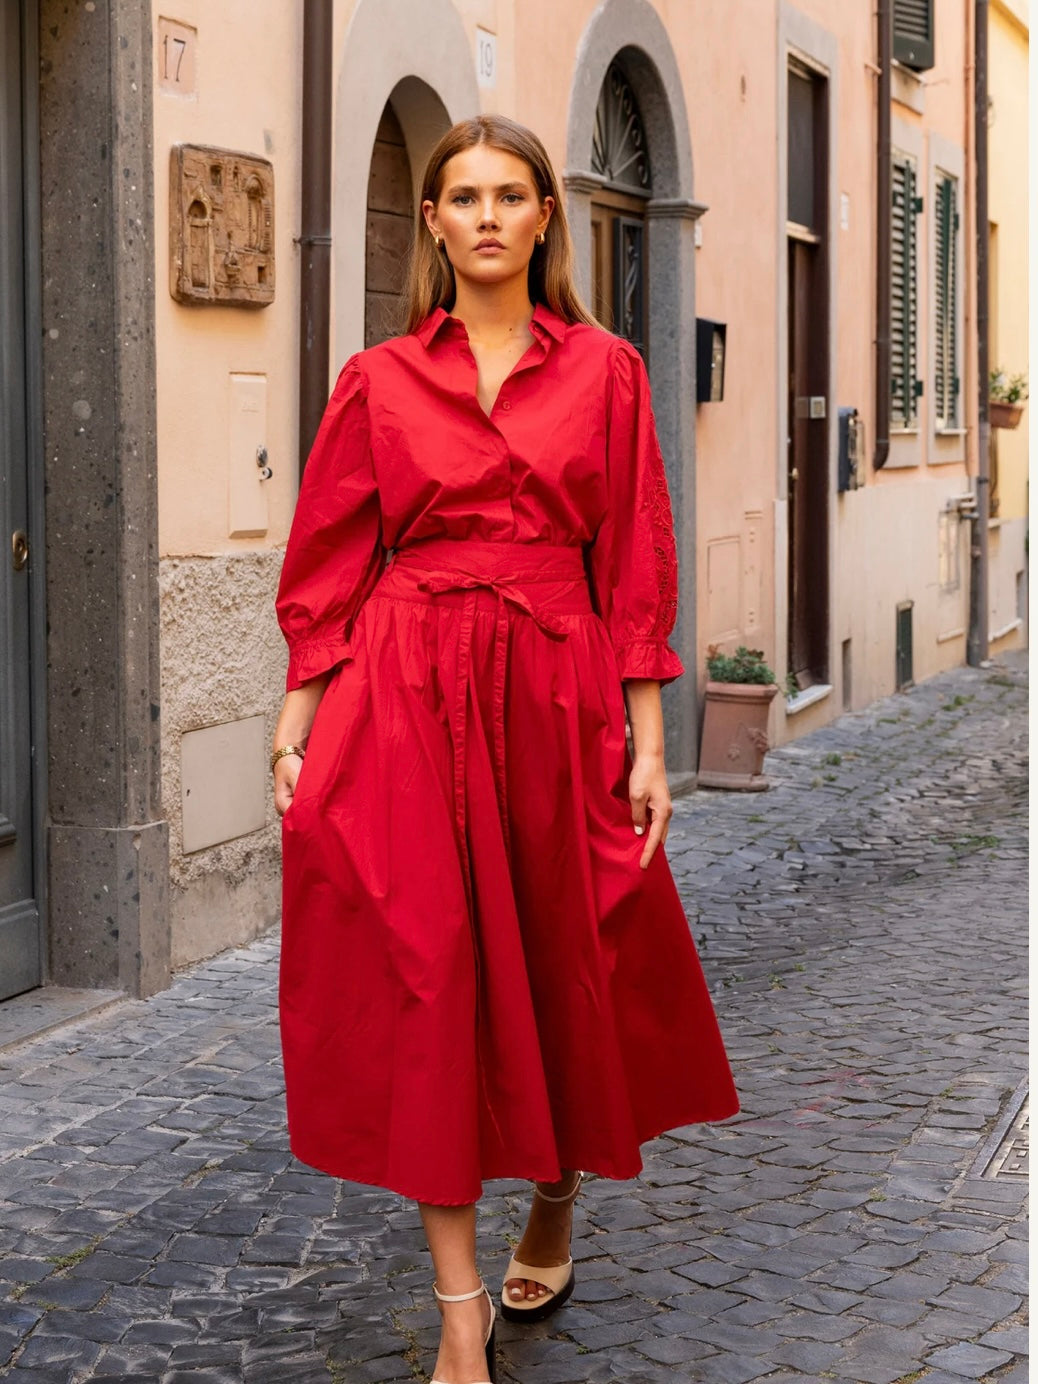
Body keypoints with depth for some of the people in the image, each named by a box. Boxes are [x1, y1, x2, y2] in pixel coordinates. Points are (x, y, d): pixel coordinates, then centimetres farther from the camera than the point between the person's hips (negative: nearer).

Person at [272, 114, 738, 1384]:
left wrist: (646, 739, -1)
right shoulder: (377, 380, 5)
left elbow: (634, 565, 4)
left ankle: (555, 1205, 39)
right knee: (426, 980, -3)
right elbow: (328, 565, 6)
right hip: (404, 704, 0)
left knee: (563, 966, 9)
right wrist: (298, 726, -2)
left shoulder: (604, 371, 6)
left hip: (557, 700, 1)